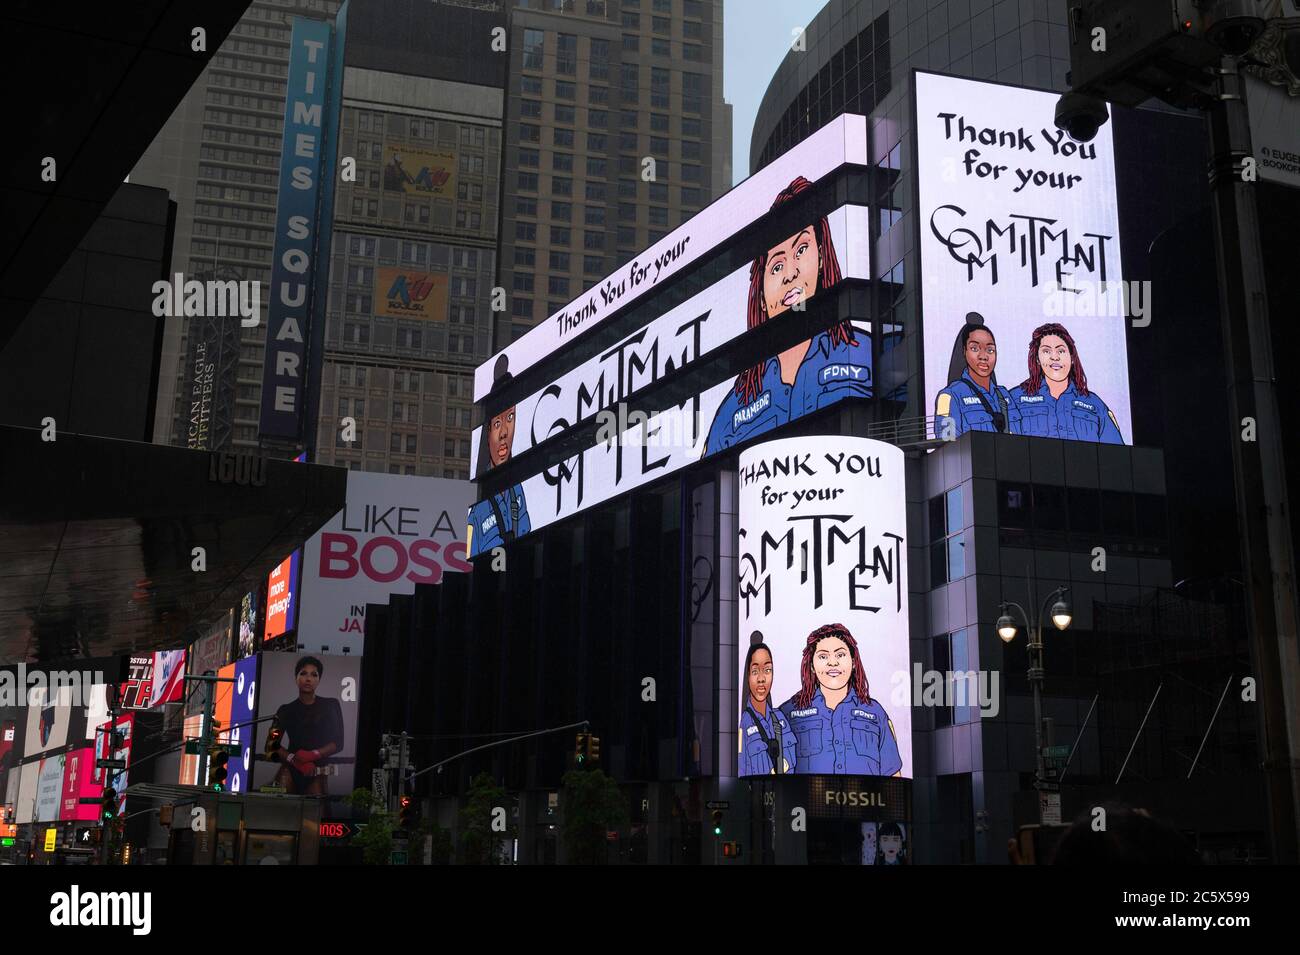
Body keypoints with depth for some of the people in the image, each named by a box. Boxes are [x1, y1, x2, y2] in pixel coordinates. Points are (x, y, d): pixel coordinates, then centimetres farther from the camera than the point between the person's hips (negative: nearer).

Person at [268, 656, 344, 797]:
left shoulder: (331, 706, 12)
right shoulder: (286, 710, 13)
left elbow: (338, 743, 6)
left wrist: (313, 755, -11)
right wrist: (295, 760, -14)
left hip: (317, 775, 0)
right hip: (290, 770, 0)